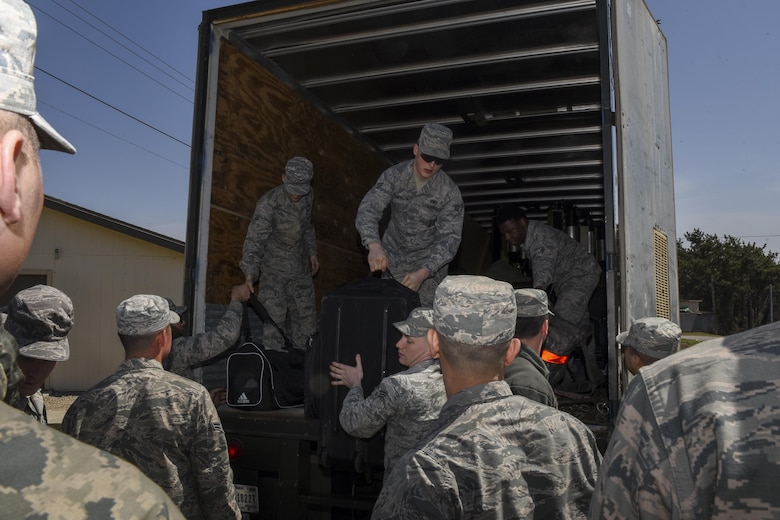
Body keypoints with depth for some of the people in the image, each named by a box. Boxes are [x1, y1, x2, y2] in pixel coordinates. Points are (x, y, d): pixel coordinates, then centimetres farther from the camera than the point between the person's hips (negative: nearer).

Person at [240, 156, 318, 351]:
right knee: (274, 317, -9)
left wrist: (312, 252, 16)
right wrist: (250, 274, -38)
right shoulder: (269, 203, -23)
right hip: (274, 268, -6)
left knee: (306, 314, 9)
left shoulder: (308, 196, -4)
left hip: (300, 267, 6)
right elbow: (254, 240, -28)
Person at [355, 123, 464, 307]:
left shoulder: (450, 192, -19)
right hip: (393, 258, 2)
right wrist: (374, 246, -46)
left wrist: (423, 273, -37)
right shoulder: (393, 176, -15)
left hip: (429, 262, -1)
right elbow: (368, 210, -25)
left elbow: (449, 238, -22)